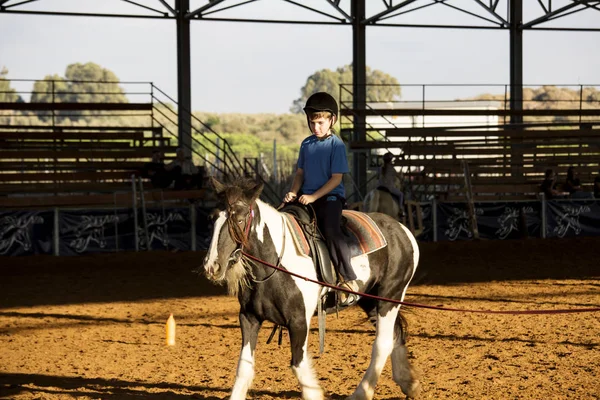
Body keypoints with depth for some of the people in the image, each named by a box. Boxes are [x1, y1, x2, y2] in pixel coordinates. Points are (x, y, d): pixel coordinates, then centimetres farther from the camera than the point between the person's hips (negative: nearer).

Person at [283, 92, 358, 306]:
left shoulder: (336, 145, -7)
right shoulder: (306, 144, 11)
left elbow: (336, 178, -12)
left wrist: (313, 196, -19)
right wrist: (293, 192, -3)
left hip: (330, 196, -7)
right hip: (306, 197, 7)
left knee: (331, 232, -27)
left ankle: (350, 282, -24)